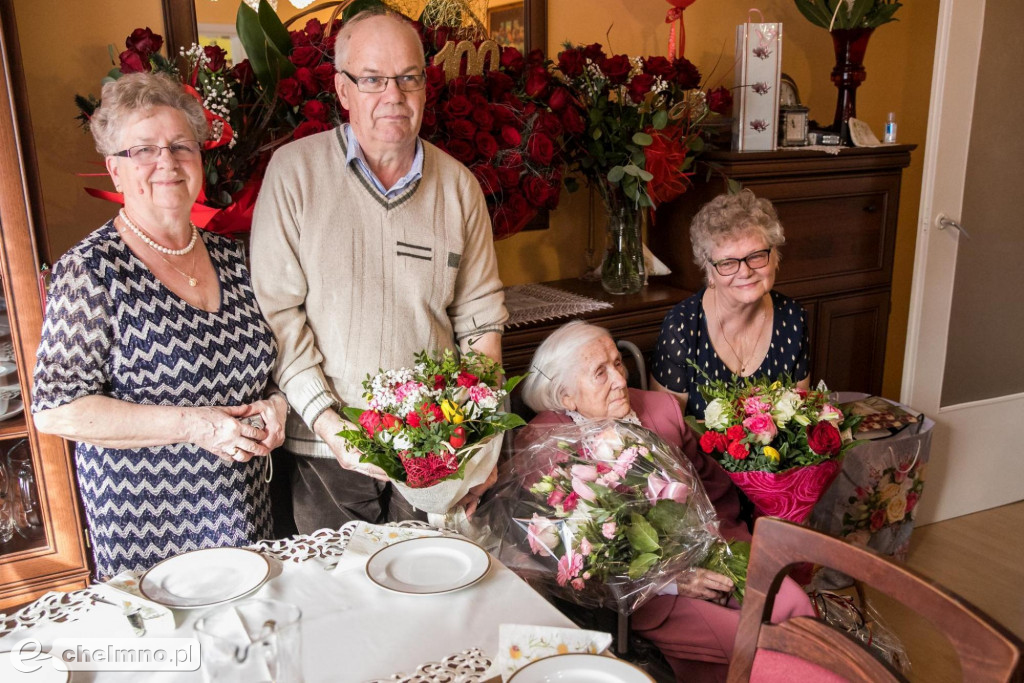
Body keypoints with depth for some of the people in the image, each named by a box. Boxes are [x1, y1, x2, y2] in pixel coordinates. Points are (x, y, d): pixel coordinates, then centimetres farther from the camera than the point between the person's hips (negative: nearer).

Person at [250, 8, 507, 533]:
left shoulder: (458, 185, 5)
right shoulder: (294, 170, -4)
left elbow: (479, 316, 6)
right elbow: (276, 311, -7)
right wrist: (326, 419, -15)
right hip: (325, 449, -2)